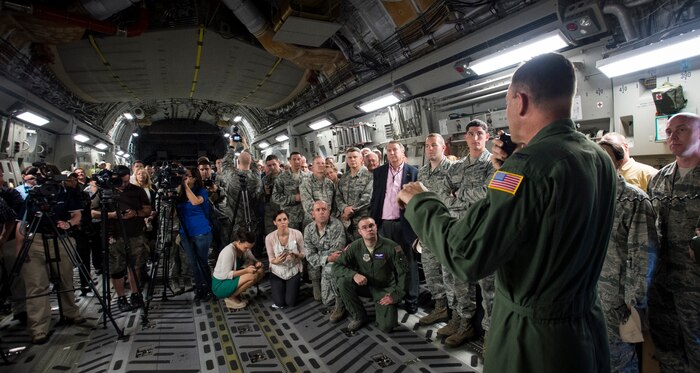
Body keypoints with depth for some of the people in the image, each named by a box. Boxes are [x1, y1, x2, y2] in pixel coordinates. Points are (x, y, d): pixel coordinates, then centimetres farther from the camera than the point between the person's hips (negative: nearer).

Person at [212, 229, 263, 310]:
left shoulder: (244, 247, -4)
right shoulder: (229, 251, -27)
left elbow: (253, 260, 7)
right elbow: (225, 275, -26)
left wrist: (257, 263, -17)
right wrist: (246, 270, -31)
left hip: (233, 279, 8)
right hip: (220, 285, -8)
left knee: (261, 271, -6)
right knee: (252, 276, -27)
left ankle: (236, 293, 3)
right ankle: (230, 298, -7)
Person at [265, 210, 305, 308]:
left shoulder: (297, 234, -18)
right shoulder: (269, 238, -17)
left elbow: (303, 254, -8)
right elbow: (271, 259, -8)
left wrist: (296, 255, -31)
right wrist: (276, 261, -32)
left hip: (293, 270, 0)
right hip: (277, 271, 0)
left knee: (291, 303, -3)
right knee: (279, 303, -3)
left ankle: (296, 284, 29)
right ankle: (280, 288, 30)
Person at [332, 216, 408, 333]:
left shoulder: (391, 246, -18)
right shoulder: (354, 247, -13)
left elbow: (403, 272, -10)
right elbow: (337, 266, -13)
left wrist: (396, 295, -15)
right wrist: (353, 274, -31)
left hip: (385, 289, -2)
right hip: (364, 285, 2)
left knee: (386, 327, -18)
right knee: (342, 281, -26)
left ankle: (381, 307, 18)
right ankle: (359, 317, -3)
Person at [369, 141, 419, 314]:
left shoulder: (413, 172, 0)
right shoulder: (379, 172, 10)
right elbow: (375, 198, 11)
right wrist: (372, 220, 4)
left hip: (404, 223, -3)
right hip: (384, 224, 3)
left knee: (408, 262, 6)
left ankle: (411, 300, 18)